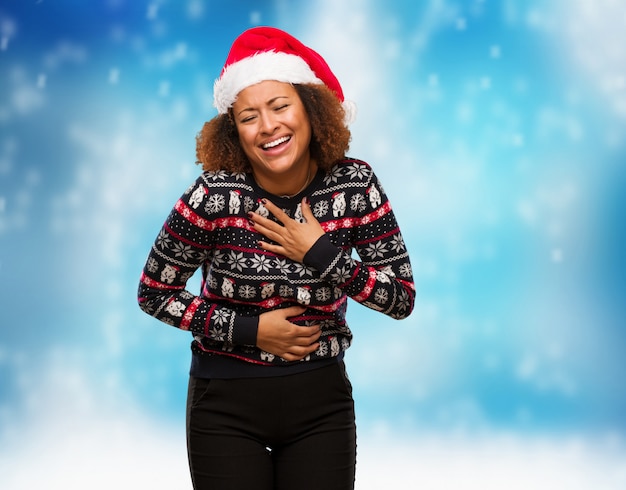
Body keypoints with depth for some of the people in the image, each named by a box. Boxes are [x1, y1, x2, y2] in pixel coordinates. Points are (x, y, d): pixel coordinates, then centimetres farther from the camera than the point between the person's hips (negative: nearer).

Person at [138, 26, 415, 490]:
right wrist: (250, 329, -14)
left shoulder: (356, 185, -10)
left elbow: (404, 298, -7)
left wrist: (322, 255, -19)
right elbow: (153, 294, -5)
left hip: (321, 400, 2)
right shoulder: (214, 195, -16)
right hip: (226, 404, -1)